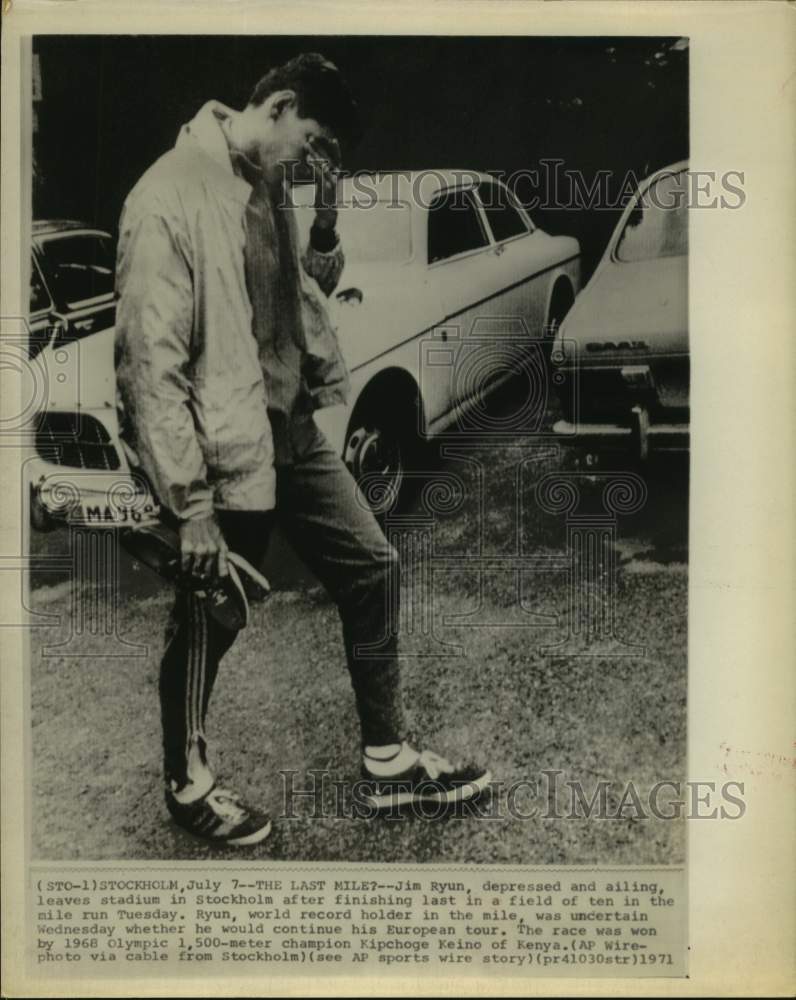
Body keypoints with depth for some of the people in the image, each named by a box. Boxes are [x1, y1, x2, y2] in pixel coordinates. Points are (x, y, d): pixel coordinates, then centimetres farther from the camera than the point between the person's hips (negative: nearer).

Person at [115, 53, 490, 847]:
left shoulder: (269, 186, 7)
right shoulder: (168, 201, -18)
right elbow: (152, 363, -21)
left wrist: (322, 263, -4)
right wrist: (192, 503, -21)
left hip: (292, 432, 8)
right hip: (224, 455, -8)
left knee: (371, 570, 12)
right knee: (207, 626, 8)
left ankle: (387, 761, 27)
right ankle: (187, 786, 33)